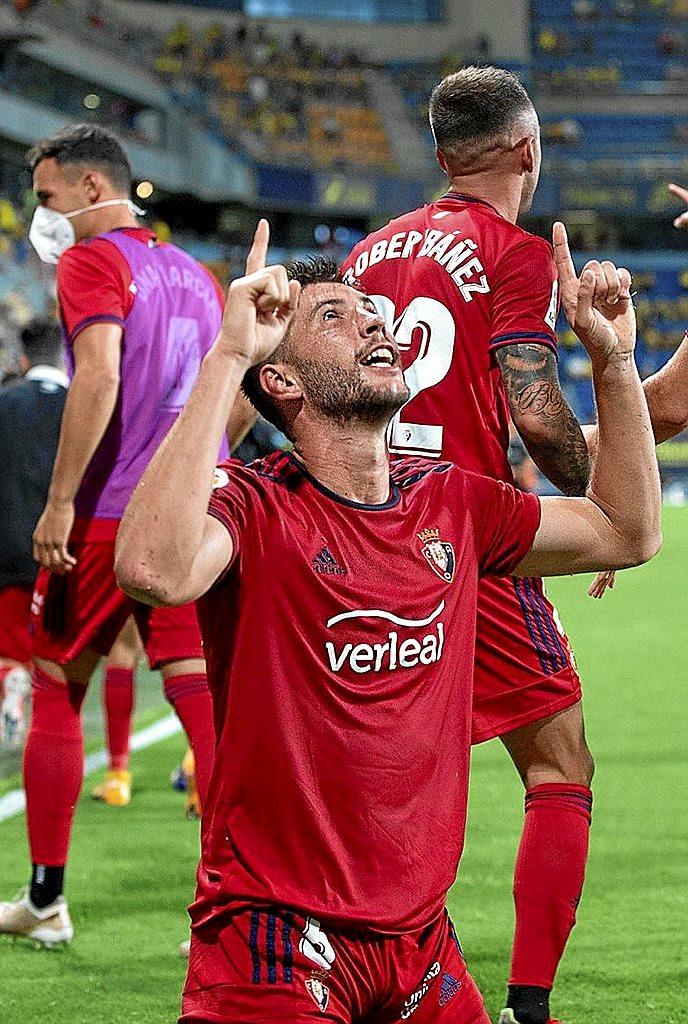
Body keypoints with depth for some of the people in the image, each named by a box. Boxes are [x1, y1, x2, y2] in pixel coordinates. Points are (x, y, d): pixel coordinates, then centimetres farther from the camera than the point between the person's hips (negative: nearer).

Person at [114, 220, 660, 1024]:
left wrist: (614, 359, 11)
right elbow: (155, 570, -35)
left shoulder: (451, 503, 8)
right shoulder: (255, 507, -12)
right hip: (277, 929, -6)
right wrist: (227, 356, -32)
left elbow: (627, 531, 21)